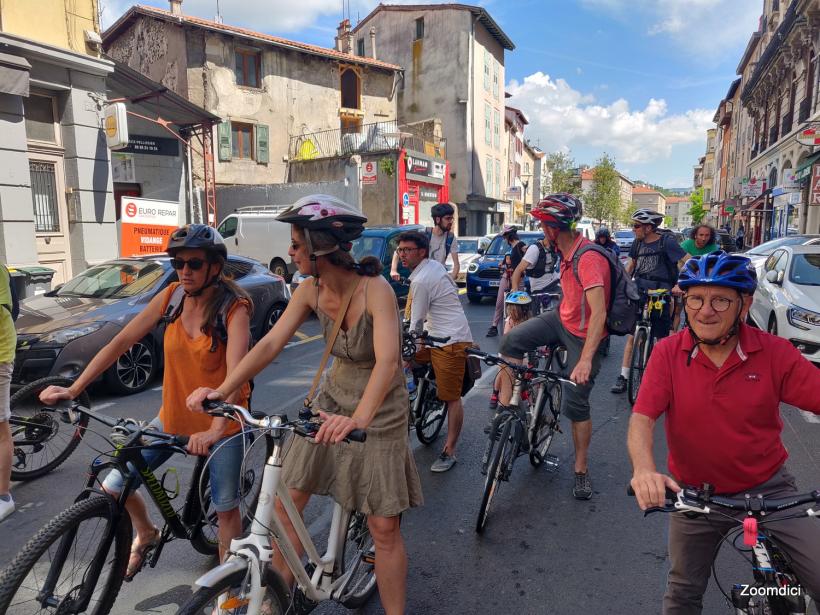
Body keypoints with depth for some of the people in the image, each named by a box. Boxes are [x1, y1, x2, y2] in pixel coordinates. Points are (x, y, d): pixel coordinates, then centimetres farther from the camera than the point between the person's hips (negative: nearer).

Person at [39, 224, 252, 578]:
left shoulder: (234, 308, -20)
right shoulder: (171, 297, -5)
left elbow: (236, 372, -32)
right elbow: (121, 342, -3)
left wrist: (214, 430, -43)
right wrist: (73, 390, -8)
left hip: (222, 424, -4)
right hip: (173, 418, 5)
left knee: (226, 508, 6)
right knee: (112, 488, 3)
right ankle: (145, 535, 36)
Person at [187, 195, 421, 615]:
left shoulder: (375, 289, -26)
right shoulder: (310, 291, -8)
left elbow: (387, 361, -39)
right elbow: (271, 343, -12)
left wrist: (359, 418, -55)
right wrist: (221, 390, -24)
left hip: (379, 413, -5)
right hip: (332, 400, 6)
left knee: (385, 529, 0)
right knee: (284, 502, 8)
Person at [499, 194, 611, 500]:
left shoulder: (588, 258, -29)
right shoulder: (567, 250, 0)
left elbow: (598, 312, -36)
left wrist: (585, 359, -42)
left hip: (583, 335, -7)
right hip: (562, 318, 8)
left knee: (576, 405, 1)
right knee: (511, 341, -14)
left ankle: (582, 469, 20)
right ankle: (505, 409, -4)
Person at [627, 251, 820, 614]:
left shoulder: (776, 353, -12)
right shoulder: (667, 353, -14)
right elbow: (642, 417, -20)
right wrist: (644, 468, -38)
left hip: (768, 489, 0)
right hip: (695, 495, 0)